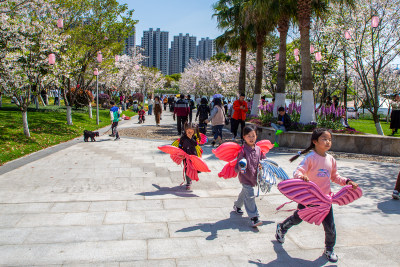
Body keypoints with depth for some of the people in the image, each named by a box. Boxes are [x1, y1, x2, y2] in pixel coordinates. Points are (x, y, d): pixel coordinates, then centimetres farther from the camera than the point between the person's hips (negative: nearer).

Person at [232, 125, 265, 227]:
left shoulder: (258, 149, 1)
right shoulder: (243, 150, -19)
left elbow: (263, 159, 17)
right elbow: (237, 166, -21)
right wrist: (241, 167, -42)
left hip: (254, 176, 7)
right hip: (245, 177, -7)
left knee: (245, 192, 27)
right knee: (250, 196, -13)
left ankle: (237, 206, 52)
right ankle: (254, 217, -7)